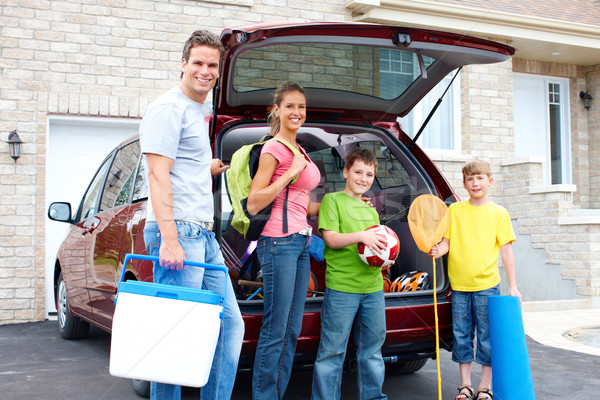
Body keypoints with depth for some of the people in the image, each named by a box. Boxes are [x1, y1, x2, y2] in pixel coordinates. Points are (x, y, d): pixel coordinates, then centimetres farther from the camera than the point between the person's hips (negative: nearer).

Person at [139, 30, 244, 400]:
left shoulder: (200, 111, 23)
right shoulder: (170, 108, -7)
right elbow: (159, 176, -16)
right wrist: (169, 239, -22)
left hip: (204, 235, 10)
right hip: (179, 231, -10)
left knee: (231, 325, 11)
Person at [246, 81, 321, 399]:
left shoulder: (299, 151, 19)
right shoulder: (274, 148, -7)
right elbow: (253, 204, -13)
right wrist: (291, 173, -15)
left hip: (301, 242, 9)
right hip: (280, 242, -9)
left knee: (292, 331, 11)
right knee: (275, 331, -6)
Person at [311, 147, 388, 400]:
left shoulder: (371, 210, 22)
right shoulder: (332, 200, 3)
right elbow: (331, 238, -8)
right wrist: (361, 236, -22)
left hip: (373, 287, 6)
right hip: (341, 286, -6)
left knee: (372, 349, 12)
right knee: (333, 351, -2)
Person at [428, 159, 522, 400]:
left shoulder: (499, 213, 2)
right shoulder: (454, 210, 6)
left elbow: (506, 250, 2)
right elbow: (446, 241, 6)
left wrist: (513, 286, 0)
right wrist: (438, 251, -17)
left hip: (487, 284, -1)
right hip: (459, 284, 2)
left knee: (487, 337, 3)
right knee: (461, 336, 7)